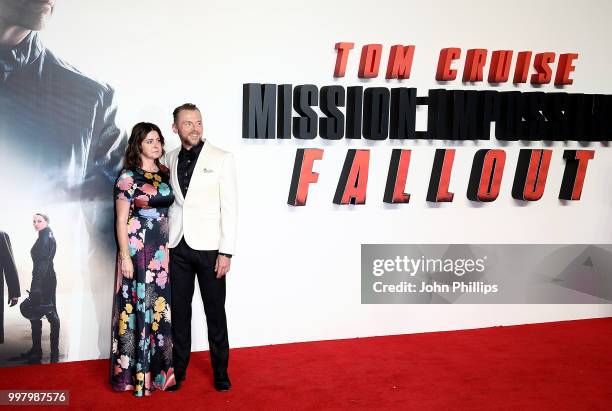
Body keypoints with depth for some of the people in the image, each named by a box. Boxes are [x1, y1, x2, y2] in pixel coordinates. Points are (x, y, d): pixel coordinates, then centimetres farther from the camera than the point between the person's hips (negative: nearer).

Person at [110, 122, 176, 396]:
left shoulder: (165, 174, 9)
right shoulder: (128, 177, -7)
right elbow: (121, 221, -9)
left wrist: (172, 248, 8)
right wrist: (125, 257, -13)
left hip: (163, 251, 6)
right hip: (137, 251, -5)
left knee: (161, 308, 10)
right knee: (138, 307, 1)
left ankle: (159, 368, 22)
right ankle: (134, 373, 12)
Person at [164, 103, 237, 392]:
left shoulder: (221, 159, -4)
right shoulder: (170, 160, 8)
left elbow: (229, 208, -6)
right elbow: (169, 202, 13)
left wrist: (226, 252, -10)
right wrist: (164, 242, 5)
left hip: (208, 247, -3)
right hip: (177, 246, 3)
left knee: (215, 312, 5)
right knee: (179, 311, 10)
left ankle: (221, 371, 20)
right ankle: (179, 369, 24)